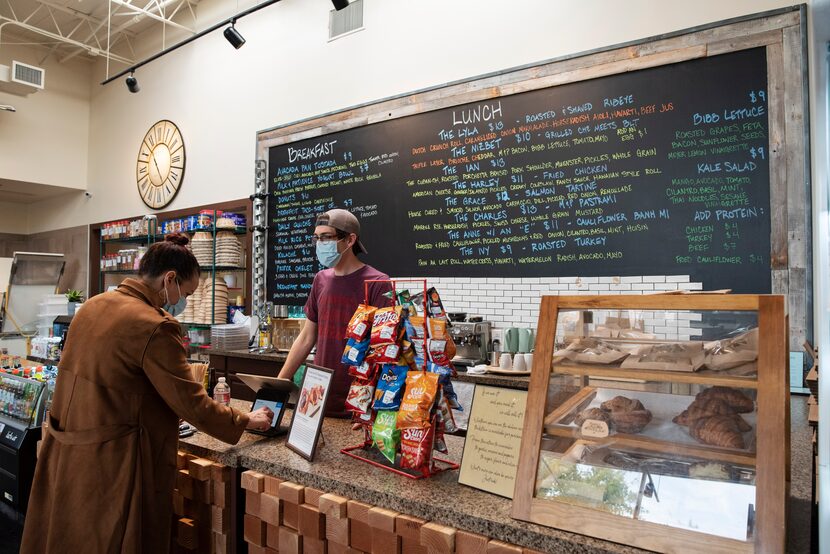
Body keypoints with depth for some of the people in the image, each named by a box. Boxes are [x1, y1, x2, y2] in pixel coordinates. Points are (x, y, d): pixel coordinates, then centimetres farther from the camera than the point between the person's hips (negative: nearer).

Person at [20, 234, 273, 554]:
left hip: (65, 452, 9)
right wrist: (247, 421, -4)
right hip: (111, 461, -8)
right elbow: (192, 403, -18)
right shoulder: (155, 326, -22)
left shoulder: (92, 306, 4)